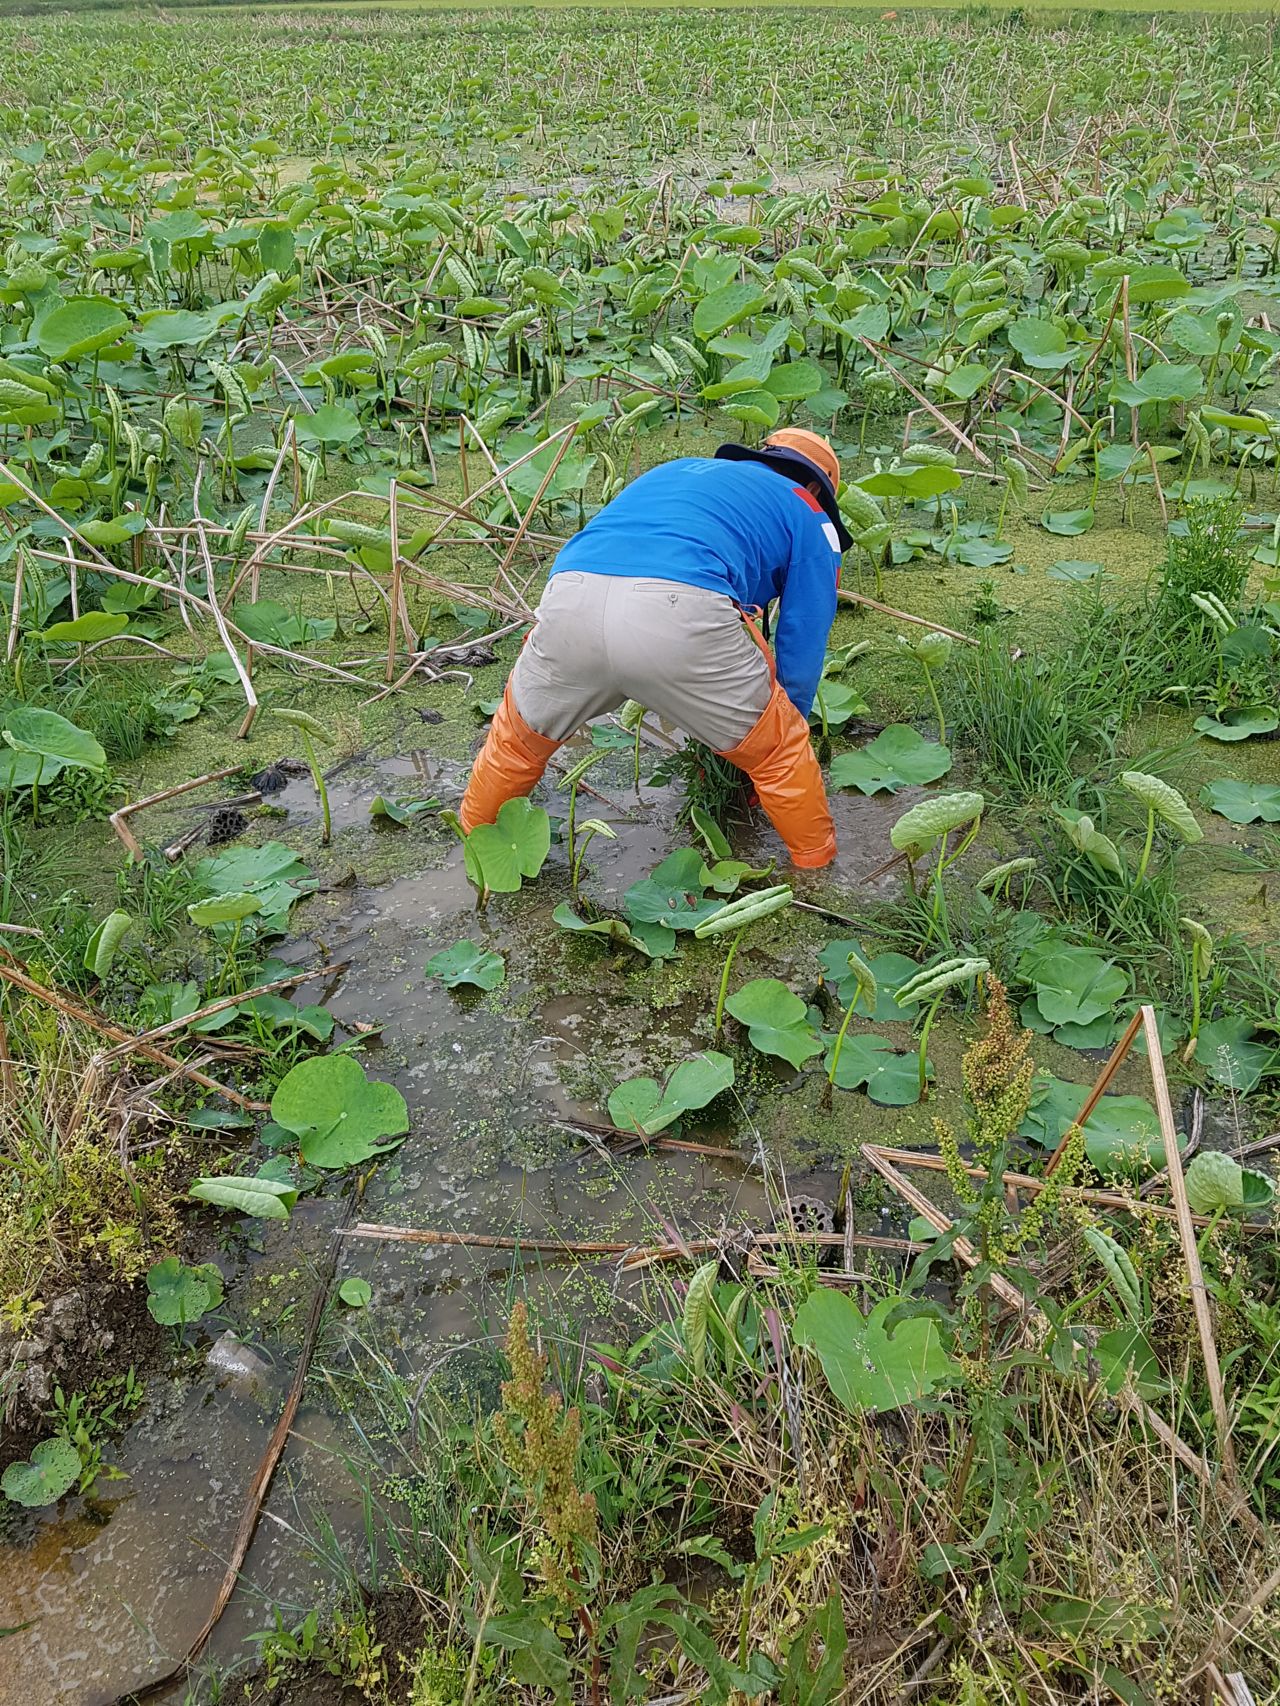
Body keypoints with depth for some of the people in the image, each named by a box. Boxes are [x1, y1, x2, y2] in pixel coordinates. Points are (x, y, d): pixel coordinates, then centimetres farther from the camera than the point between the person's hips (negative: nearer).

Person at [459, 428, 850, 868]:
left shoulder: (678, 470, 43)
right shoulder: (808, 516, 28)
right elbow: (803, 644, 26)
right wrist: (789, 728, 44)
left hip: (569, 599, 5)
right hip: (680, 615, -4)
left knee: (517, 737, 31)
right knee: (779, 750, 21)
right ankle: (818, 865, 34)